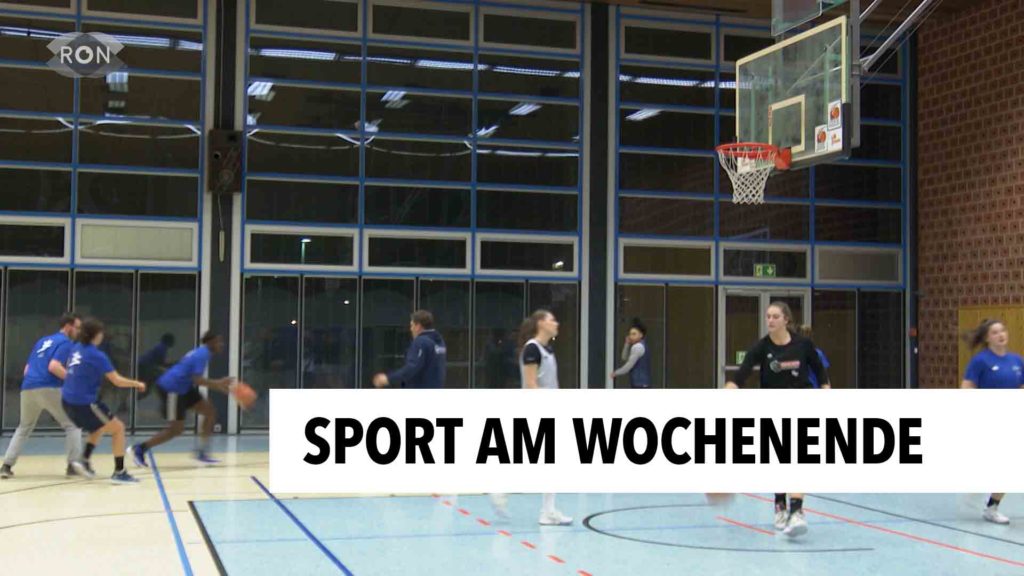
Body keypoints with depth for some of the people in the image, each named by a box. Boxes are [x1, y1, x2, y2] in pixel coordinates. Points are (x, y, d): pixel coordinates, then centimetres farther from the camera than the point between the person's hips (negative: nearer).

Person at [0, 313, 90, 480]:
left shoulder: (43, 341, 25)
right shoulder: (66, 342, 2)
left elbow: (27, 369, 25)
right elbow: (54, 366, -15)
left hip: (28, 389, 7)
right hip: (50, 389, -7)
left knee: (24, 428, 23)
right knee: (71, 424, 4)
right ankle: (74, 462, -11)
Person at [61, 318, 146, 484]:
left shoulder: (76, 349, 7)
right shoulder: (97, 356, -15)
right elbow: (117, 381, -14)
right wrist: (137, 384, 2)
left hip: (68, 401, 8)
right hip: (84, 403, -8)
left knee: (100, 426, 30)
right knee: (118, 428, 3)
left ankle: (85, 460, 20)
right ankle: (119, 473, 1)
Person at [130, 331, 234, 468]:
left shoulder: (201, 352, 13)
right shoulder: (203, 354, -18)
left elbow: (196, 379, 21)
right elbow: (197, 380, -27)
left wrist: (218, 385, 13)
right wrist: (219, 383, -23)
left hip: (182, 388, 10)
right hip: (171, 388, -10)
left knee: (210, 412, 6)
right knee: (176, 429, -4)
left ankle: (201, 452, 10)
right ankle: (139, 449, 6)